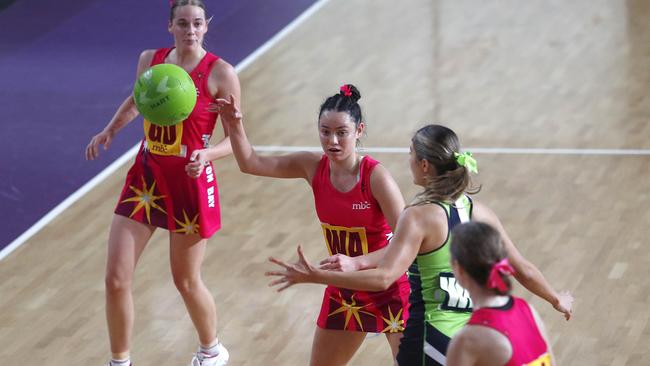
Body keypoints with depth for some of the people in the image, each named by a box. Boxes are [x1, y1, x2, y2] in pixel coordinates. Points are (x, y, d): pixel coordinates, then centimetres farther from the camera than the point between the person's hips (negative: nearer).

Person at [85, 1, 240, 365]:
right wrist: (110, 131, 10)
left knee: (186, 281, 10)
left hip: (190, 182, -4)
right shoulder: (150, 60, 1)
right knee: (116, 279, -1)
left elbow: (236, 139, -11)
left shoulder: (220, 73, -12)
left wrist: (208, 154, -30)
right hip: (146, 176, 4)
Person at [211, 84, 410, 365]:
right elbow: (250, 163, 0)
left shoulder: (375, 176, -22)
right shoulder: (314, 166, -6)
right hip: (343, 292, 6)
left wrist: (356, 263, -37)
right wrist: (234, 124, -17)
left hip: (389, 291, -6)